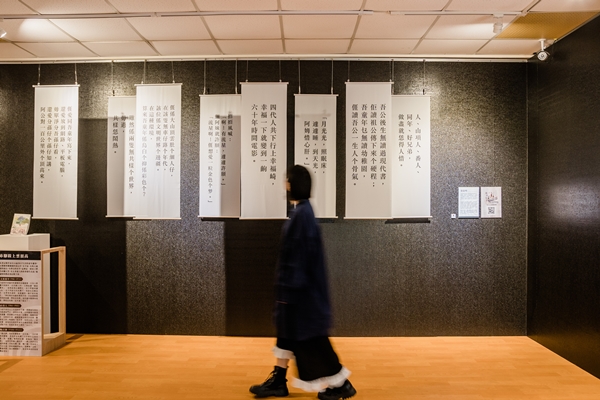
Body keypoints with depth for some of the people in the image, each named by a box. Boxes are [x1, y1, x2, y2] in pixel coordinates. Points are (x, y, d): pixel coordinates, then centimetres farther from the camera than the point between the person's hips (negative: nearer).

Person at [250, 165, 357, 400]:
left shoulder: (301, 213, -21)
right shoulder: (302, 210, 9)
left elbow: (298, 253, -23)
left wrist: (289, 287, -19)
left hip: (300, 286, -10)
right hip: (297, 282, 10)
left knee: (309, 335, 1)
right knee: (286, 329, 16)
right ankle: (278, 381, 28)